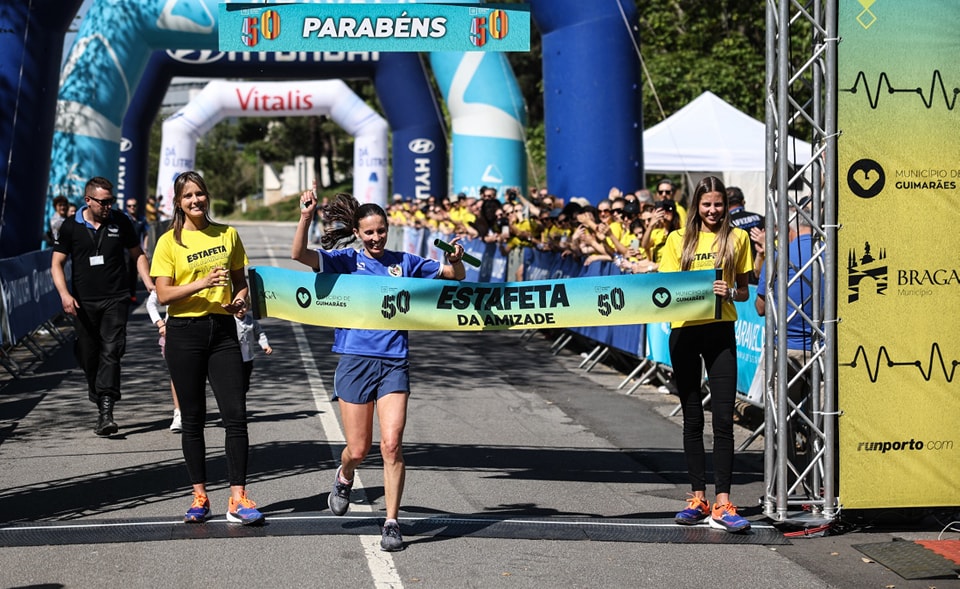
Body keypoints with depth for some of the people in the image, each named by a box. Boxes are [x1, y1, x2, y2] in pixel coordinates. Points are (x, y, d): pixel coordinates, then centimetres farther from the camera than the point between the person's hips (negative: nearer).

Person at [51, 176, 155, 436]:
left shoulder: (120, 222, 4)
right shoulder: (71, 226, 2)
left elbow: (137, 254, 15)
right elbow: (57, 263, 3)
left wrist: (150, 284, 1)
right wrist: (64, 294, -12)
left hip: (115, 300, -1)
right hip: (83, 303, 1)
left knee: (111, 351, -13)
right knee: (88, 355, 5)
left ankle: (106, 412, -20)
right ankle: (100, 404, 23)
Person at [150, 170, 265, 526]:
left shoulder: (227, 235, 9)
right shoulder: (169, 242, -1)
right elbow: (163, 295, -8)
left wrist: (240, 299, -4)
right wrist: (203, 283, -21)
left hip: (222, 330, 2)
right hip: (185, 333, -2)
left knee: (236, 415, -6)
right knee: (193, 418, 4)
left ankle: (238, 500, -4)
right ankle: (199, 497, 14)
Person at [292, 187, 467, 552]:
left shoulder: (404, 263, 9)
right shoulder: (346, 261, 3)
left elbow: (456, 276, 14)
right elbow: (299, 254, -12)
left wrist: (456, 260, -9)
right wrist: (306, 217, -27)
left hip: (393, 363, 1)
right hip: (355, 361, -1)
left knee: (392, 444, -11)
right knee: (358, 449, 4)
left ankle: (392, 523, -2)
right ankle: (344, 478, 41)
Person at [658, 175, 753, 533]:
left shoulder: (737, 238, 8)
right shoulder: (678, 240, 9)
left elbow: (744, 291, 11)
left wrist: (730, 293, -11)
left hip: (720, 330, -1)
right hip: (685, 330, 1)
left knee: (723, 418, -8)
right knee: (692, 419, 6)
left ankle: (722, 504, -10)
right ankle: (698, 499, 12)